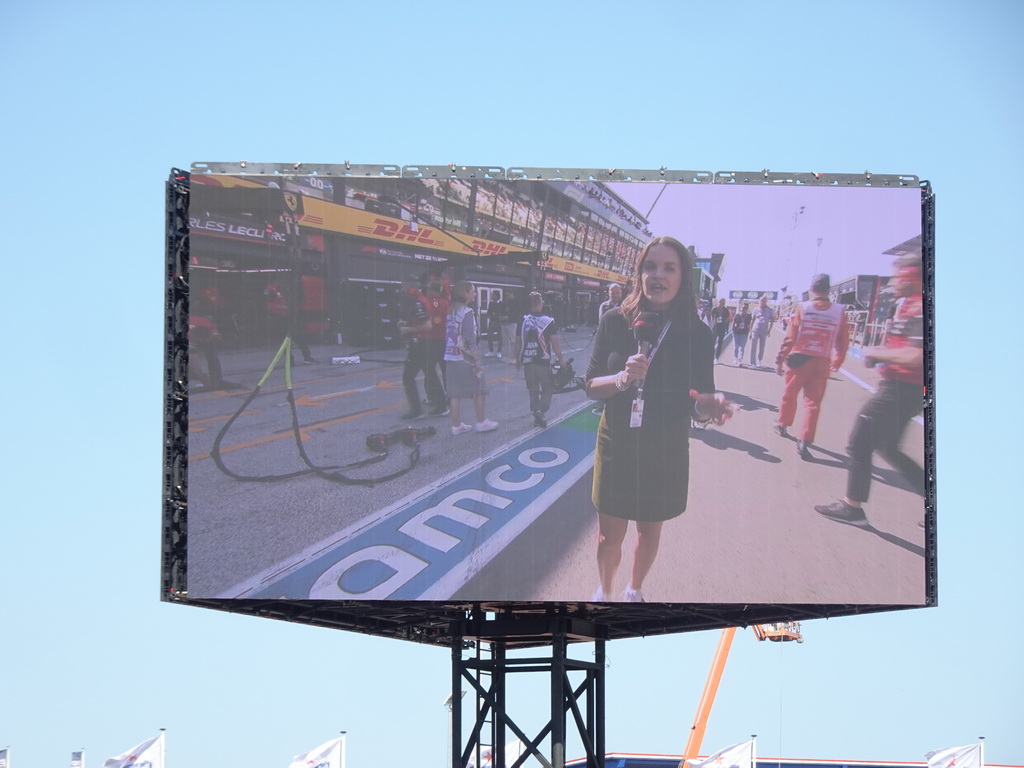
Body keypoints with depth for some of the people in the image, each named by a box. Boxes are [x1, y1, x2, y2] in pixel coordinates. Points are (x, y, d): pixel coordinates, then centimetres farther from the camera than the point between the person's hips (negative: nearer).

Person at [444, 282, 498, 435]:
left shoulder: (451, 311, 9)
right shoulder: (467, 312, -13)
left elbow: (447, 335, 12)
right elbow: (470, 339, -17)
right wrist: (477, 360, -15)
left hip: (450, 357, 7)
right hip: (465, 358, -7)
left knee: (455, 393, 8)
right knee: (479, 390, 8)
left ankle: (456, 425, 11)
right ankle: (481, 422, 15)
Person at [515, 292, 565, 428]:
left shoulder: (522, 321, 1)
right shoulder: (548, 321, -8)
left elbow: (518, 342, 6)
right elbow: (554, 342, -9)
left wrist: (518, 359, 18)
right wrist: (560, 359, 0)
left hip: (527, 361, 4)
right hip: (543, 361, -3)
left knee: (533, 390, 15)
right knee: (548, 389, 4)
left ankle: (536, 415, 19)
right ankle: (541, 411, -18)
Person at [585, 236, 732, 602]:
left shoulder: (697, 335, -10)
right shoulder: (615, 322, -9)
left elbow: (698, 400, -6)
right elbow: (591, 385, -4)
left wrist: (709, 407, -30)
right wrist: (621, 380, -25)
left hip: (666, 452, 0)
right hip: (617, 446, 0)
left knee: (650, 530, 18)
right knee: (610, 534, 10)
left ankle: (633, 591, 44)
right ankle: (604, 592, 37)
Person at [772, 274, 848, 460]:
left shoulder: (802, 308, -7)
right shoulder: (839, 312, -4)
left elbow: (790, 338, -8)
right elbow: (842, 343, 1)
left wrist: (780, 360, 0)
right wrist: (836, 364, 16)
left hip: (799, 360, 0)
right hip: (822, 363, 0)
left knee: (789, 394, 20)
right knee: (813, 402, 4)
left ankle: (782, 425, 39)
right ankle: (804, 442, -4)